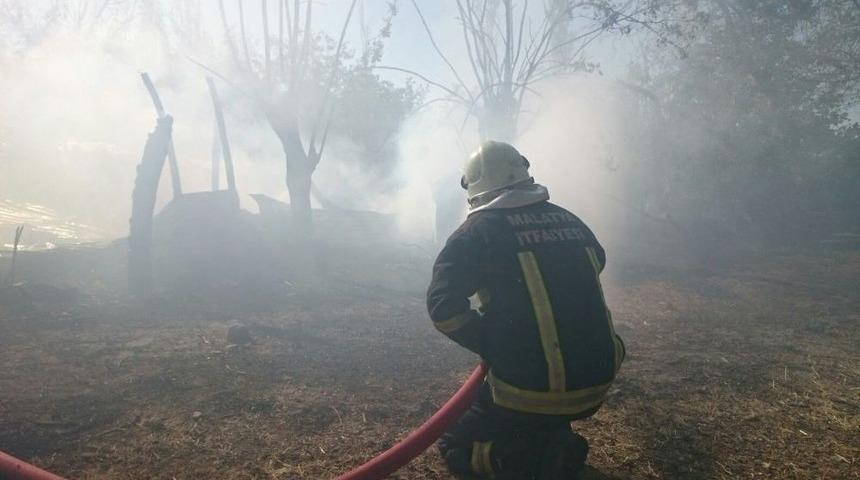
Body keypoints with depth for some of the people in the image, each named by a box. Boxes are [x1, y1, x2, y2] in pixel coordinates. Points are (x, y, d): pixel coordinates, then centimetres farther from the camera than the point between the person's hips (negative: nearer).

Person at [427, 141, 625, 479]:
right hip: (598, 382, 6)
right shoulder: (569, 220, 7)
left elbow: (443, 306, -16)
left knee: (456, 449, 16)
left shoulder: (477, 231, -8)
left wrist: (493, 348, -1)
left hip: (532, 390, -6)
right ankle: (557, 441, 22)